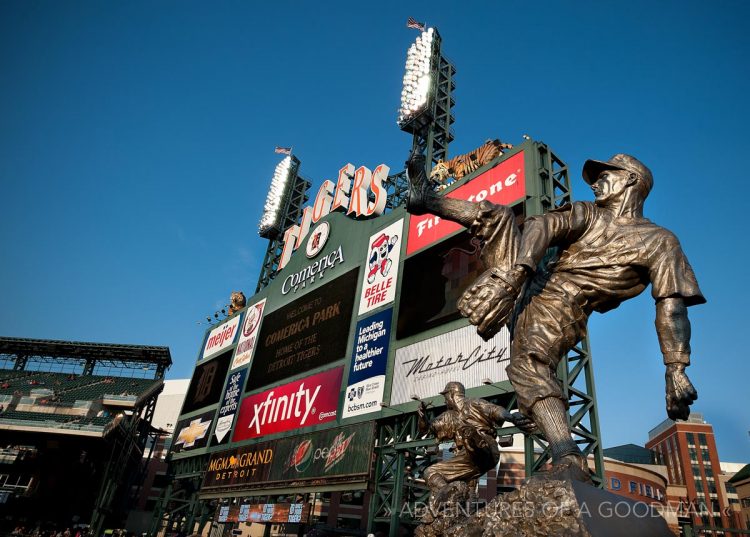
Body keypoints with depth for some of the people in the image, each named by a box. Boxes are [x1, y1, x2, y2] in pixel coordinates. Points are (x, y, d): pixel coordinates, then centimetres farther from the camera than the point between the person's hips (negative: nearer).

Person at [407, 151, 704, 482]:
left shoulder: (659, 242, 1)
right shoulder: (585, 213, 14)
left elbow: (671, 306, -9)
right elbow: (544, 227, -6)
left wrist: (676, 370, -20)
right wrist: (518, 269, -27)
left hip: (558, 310, -5)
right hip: (525, 286, 6)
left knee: (528, 362, -33)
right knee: (494, 216, 4)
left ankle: (570, 464, -38)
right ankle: (427, 199, 14)